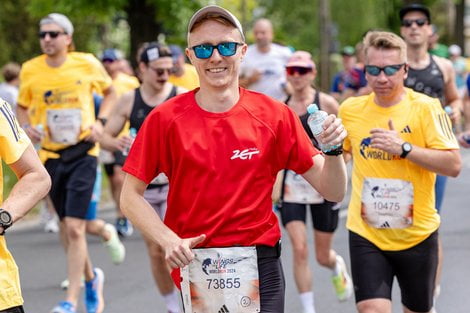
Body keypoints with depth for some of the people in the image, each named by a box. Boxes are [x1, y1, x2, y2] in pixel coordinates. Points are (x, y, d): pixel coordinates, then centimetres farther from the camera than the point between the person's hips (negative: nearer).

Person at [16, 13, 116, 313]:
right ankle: (91, 277, 37)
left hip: (83, 152, -3)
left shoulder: (87, 63, -5)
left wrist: (100, 121, -3)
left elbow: (110, 92, 12)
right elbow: (22, 106, 15)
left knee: (75, 228, -13)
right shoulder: (30, 70, 0)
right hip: (51, 155, 3)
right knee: (70, 228, 11)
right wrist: (27, 127, -5)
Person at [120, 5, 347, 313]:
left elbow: (333, 191, 2)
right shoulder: (166, 118, -1)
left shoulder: (275, 115, 0)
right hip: (194, 265, 0)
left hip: (258, 267, 0)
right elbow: (131, 196, 1)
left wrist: (333, 149, -18)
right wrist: (168, 239, -14)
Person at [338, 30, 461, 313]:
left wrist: (403, 148, -24)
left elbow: (454, 165, -18)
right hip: (366, 235, 1)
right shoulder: (350, 109, 2)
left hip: (417, 234, -1)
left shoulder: (426, 108, -9)